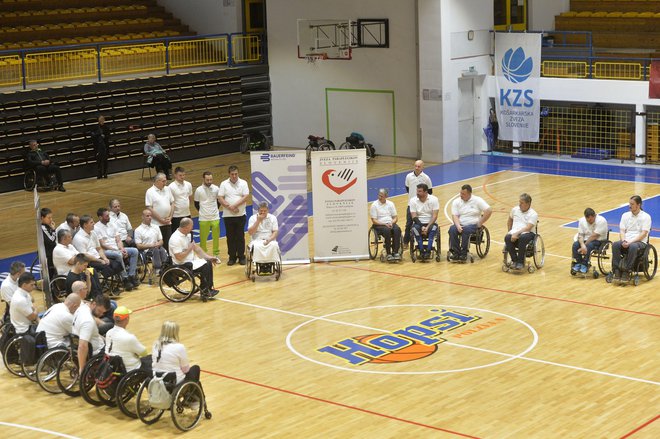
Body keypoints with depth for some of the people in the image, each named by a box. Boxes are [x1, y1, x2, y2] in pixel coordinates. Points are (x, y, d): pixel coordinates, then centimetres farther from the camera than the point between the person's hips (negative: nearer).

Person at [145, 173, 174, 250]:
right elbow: (149, 209, -14)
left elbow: (172, 203, 13)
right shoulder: (150, 192, -10)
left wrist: (170, 217, -1)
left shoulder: (167, 189, 8)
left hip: (168, 223, 5)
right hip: (156, 224, -5)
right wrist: (161, 220, -13)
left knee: (168, 244, 9)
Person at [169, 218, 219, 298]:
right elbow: (179, 257, -28)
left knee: (209, 263, 1)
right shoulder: (176, 239, -24)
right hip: (182, 265, -10)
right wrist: (189, 249, -16)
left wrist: (208, 257, 7)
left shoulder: (186, 235, 8)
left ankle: (209, 288, 8)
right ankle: (204, 290, -3)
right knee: (205, 266, -18)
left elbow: (196, 247, 13)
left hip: (191, 260, 10)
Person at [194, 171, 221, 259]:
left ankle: (216, 254, 18)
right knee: (203, 238, 5)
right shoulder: (198, 190, -6)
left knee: (216, 237, 6)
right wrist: (203, 212, 10)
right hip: (203, 219, -1)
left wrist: (214, 210, 12)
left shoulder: (216, 189, -2)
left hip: (215, 218, 1)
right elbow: (196, 204, 5)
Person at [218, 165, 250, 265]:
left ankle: (241, 256, 14)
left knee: (240, 237, 5)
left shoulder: (243, 183, 0)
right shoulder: (224, 184, 1)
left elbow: (245, 197, -9)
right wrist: (230, 207, -16)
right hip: (228, 215, 1)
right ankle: (232, 257, 16)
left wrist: (235, 205, -17)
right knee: (230, 237, 7)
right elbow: (220, 198, -5)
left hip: (240, 215, -1)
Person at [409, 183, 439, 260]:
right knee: (415, 228, -33)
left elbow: (434, 216, -12)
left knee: (434, 228, -35)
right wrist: (422, 227, -23)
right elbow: (414, 217, -8)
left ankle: (428, 250, -34)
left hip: (430, 223, -1)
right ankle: (421, 250, -30)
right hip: (419, 223, 1)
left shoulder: (434, 199, -7)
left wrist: (427, 227, -24)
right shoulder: (413, 201, -3)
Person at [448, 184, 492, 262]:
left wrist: (480, 223, -9)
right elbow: (455, 216, -1)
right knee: (452, 229, -30)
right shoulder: (456, 202, 6)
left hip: (473, 225, -3)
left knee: (466, 230, -36)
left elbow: (489, 211, -7)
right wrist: (458, 226, -20)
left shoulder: (477, 200, -2)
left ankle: (464, 253, -26)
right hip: (460, 224, 3)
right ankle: (456, 252, -24)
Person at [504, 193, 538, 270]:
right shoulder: (515, 210, 14)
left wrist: (517, 233, -28)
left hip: (527, 234, -4)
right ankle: (514, 260, -20)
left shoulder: (533, 214, -4)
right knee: (507, 238, -32)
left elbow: (528, 228, -16)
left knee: (522, 238, -41)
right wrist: (509, 231, 21)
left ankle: (520, 262, -28)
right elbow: (509, 220, 32)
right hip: (514, 233, 4)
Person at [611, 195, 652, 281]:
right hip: (626, 241, 4)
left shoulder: (646, 217, 1)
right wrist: (624, 241, -12)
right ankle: (617, 270, -29)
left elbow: (644, 234, -8)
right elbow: (622, 231, 9)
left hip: (640, 242, -4)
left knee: (633, 246, -40)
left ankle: (626, 271, -34)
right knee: (615, 245, -30)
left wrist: (631, 242, -19)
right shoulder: (625, 215, 15)